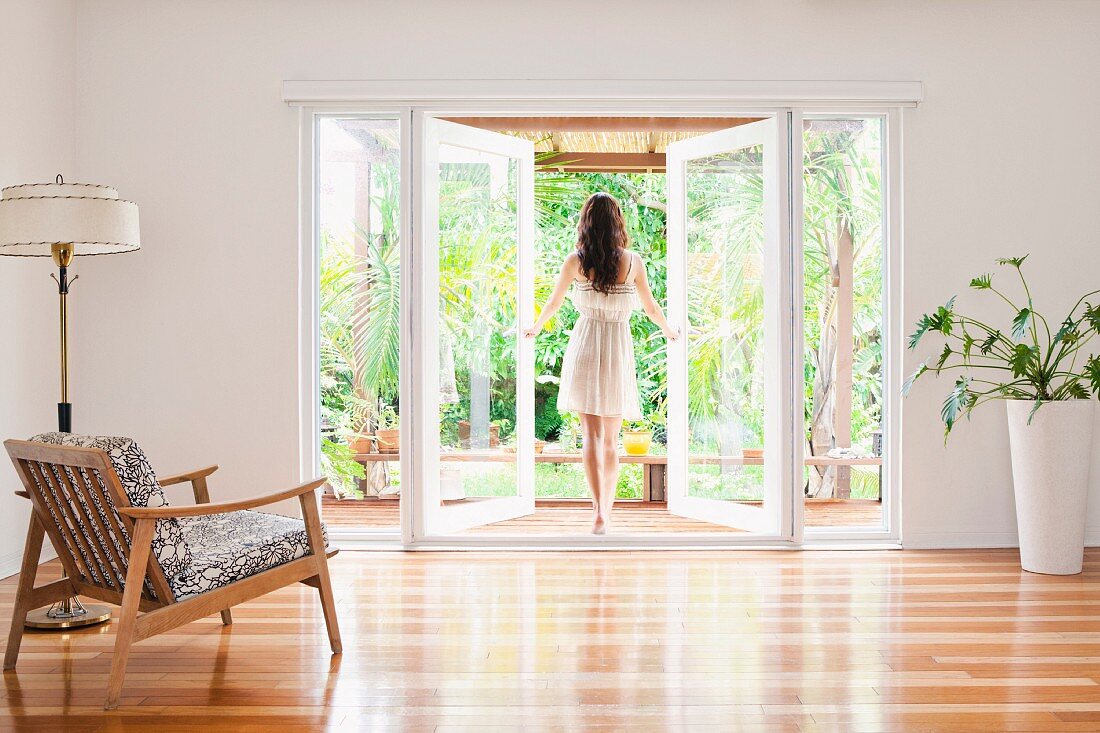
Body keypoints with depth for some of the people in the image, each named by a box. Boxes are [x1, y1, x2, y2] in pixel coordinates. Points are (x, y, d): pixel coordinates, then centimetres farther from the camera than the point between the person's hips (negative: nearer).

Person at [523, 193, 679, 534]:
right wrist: (669, 331, 30)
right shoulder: (632, 261, -2)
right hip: (619, 351, 1)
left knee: (591, 435, -2)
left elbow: (553, 303, 11)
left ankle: (598, 511, -14)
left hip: (584, 346, -1)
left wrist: (534, 328, 31)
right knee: (611, 440, 11)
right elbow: (651, 308, 9)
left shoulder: (575, 260, -2)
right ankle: (607, 510, 17)